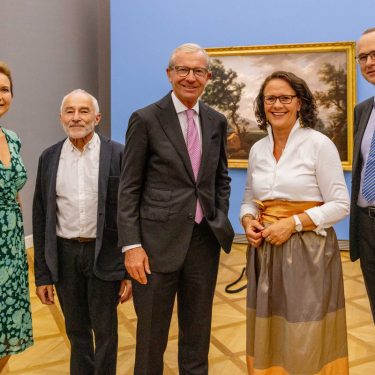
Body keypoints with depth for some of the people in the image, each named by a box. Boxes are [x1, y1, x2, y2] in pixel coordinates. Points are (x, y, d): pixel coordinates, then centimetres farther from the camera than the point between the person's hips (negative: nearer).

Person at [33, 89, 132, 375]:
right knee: (76, 330, 17)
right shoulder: (49, 157, 3)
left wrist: (131, 269, -6)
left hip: (104, 254, -2)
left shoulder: (118, 154, -6)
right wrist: (43, 274, 5)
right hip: (64, 254, 3)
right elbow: (40, 219, 5)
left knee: (105, 330, 12)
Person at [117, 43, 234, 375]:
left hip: (205, 239, 4)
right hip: (158, 241, -4)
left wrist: (222, 221, 6)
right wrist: (131, 245, -12)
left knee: (198, 331, 19)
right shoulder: (145, 120, -6)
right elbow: (129, 188, -7)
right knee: (152, 334, 11)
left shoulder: (217, 122, 7)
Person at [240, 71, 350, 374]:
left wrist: (293, 223, -18)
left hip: (308, 251, -4)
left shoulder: (319, 144, -8)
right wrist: (248, 221, -6)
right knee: (268, 332, 13)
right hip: (265, 250, 5)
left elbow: (340, 205, -9)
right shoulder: (257, 149, 8)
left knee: (306, 337, 4)